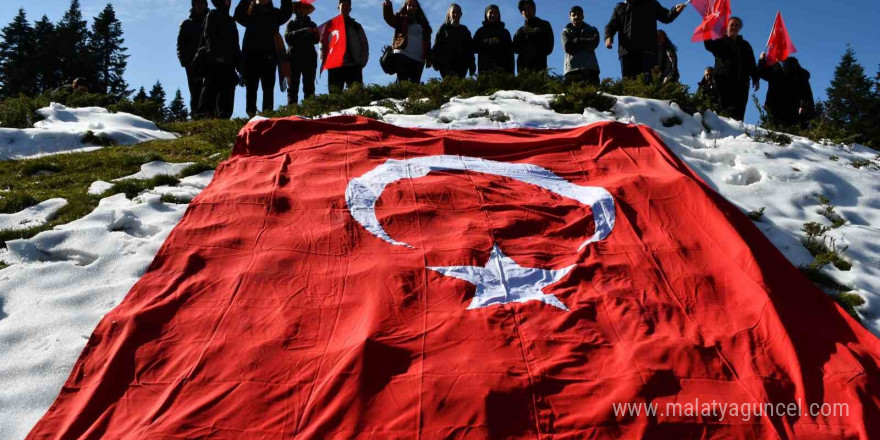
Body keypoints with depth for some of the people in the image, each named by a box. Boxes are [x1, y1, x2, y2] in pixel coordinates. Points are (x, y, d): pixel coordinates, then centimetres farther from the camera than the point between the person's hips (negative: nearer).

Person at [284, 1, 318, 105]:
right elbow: (287, 37, -4)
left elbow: (316, 40, 8)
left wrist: (315, 34, -14)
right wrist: (304, 31, -14)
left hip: (309, 59, 2)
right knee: (293, 87, -8)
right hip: (294, 59, -1)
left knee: (309, 87, -5)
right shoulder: (291, 23, 14)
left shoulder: (312, 24, 20)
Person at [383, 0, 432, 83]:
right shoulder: (401, 19, 13)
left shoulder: (423, 23, 21)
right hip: (402, 56, -3)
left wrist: (428, 59, 7)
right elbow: (389, 18, -8)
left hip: (418, 59, 3)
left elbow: (427, 42, 17)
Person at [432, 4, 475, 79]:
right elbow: (437, 46, 7)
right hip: (446, 64, -2)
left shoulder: (465, 30, 21)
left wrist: (472, 66, 7)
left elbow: (470, 48, 17)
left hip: (461, 65, 2)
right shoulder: (444, 29, 14)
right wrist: (436, 62, -7)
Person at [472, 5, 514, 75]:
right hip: (484, 68, 0)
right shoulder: (481, 31, 18)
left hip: (501, 69, 1)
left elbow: (510, 53, 12)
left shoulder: (504, 32, 19)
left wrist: (511, 71, 0)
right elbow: (474, 48, 8)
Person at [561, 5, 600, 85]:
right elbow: (567, 47, 1)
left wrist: (576, 41, 4)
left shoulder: (592, 30, 22)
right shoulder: (566, 32, 19)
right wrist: (586, 43, 3)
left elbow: (594, 43, 3)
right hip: (572, 67, -1)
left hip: (590, 66, 1)